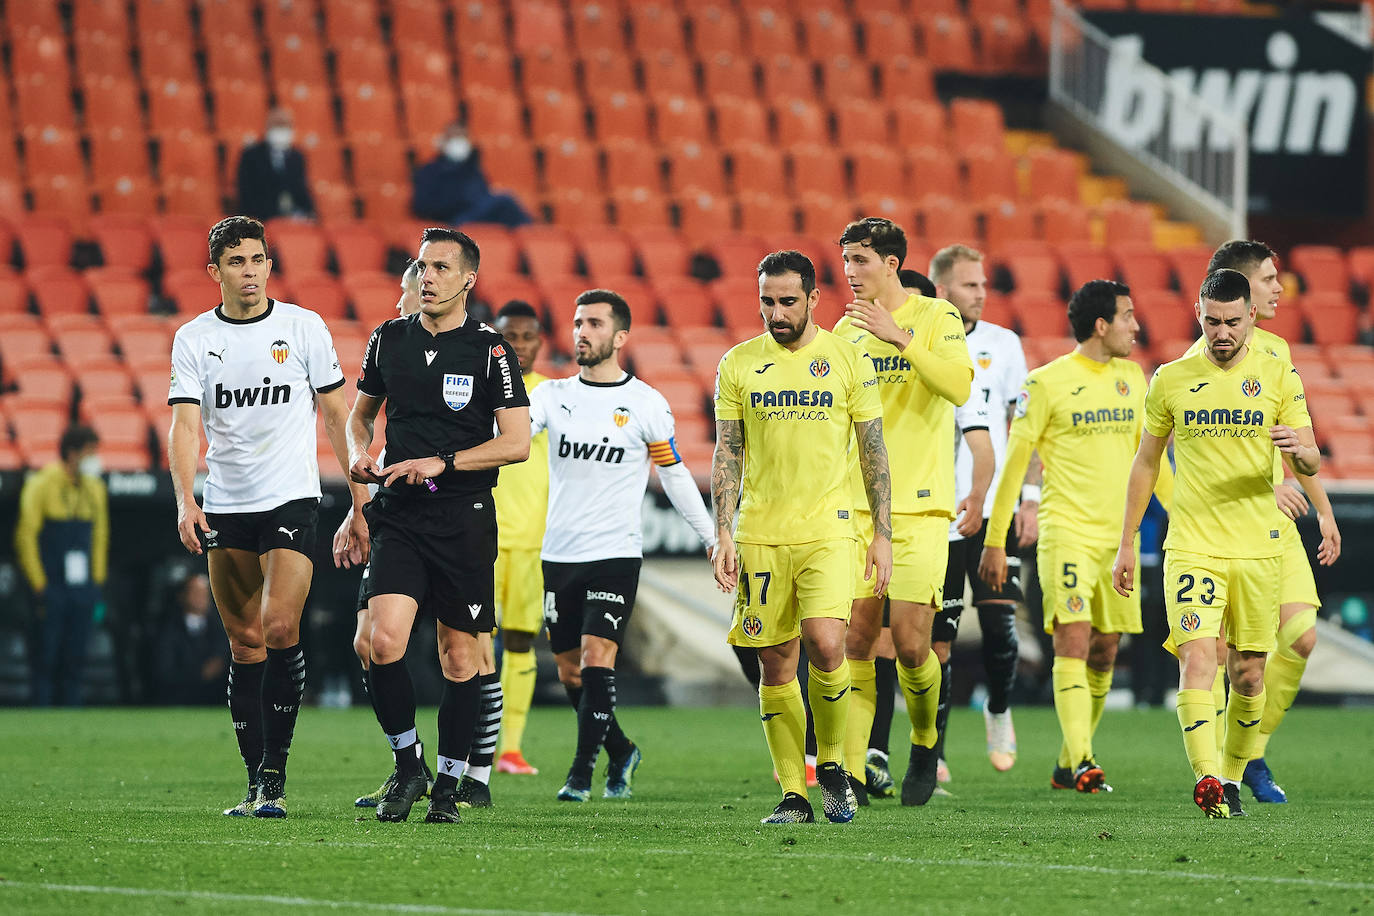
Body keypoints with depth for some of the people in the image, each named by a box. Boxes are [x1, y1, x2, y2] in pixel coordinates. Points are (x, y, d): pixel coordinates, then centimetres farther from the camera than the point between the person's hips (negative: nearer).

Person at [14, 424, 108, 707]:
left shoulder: (94, 489, 12)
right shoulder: (42, 485, -6)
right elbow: (26, 537, -6)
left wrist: (97, 582, 12)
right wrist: (39, 585, -9)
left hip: (83, 588, 5)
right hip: (52, 586, -5)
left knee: (75, 659, 5)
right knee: (45, 657, -5)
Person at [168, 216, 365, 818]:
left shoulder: (303, 327, 0)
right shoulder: (193, 338, 2)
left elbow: (336, 411, 8)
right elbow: (186, 425, -6)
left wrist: (359, 491, 6)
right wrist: (185, 502, -21)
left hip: (291, 500, -2)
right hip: (225, 508, 2)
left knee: (280, 629, -18)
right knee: (244, 644, 6)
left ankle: (275, 774, -13)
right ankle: (256, 785, 12)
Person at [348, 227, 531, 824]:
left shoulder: (489, 350, -3)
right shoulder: (389, 339, 8)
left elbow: (517, 443, -7)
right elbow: (361, 411, 24)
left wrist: (442, 463, -15)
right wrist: (359, 454, 3)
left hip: (464, 520, -2)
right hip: (399, 514, 2)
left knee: (459, 656, 3)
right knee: (384, 641, -16)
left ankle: (447, 788, 14)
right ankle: (407, 766, 3)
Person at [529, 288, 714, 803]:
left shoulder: (647, 405, -2)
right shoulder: (553, 395, 4)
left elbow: (675, 475, 7)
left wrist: (714, 540, 10)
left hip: (616, 553, -4)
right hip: (560, 553, 4)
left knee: (597, 659, -15)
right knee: (570, 672, 10)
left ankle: (581, 774, -11)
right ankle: (621, 753, 31)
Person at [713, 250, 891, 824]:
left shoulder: (846, 359, 3)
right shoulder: (739, 364, 6)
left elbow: (874, 451, 6)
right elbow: (727, 454, 7)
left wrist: (883, 534, 2)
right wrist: (723, 534, -2)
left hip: (827, 529, -2)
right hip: (760, 534, 2)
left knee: (825, 643, -19)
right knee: (776, 663, 2)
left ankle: (831, 763, 3)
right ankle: (792, 794, 10)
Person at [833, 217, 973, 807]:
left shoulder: (935, 318, -2)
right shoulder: (846, 330, 12)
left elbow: (959, 386, -19)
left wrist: (899, 336, -21)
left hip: (919, 507, -4)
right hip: (856, 508, 4)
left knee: (910, 645, -8)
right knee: (856, 642, -2)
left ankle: (924, 743, 18)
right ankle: (852, 773, 1)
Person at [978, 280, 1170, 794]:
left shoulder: (1131, 377, 11)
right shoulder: (1047, 383, -6)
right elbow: (1014, 462, -3)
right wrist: (994, 540, -4)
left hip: (1119, 535, 6)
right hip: (1066, 533, -6)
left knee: (1104, 652, 6)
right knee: (1073, 639, -17)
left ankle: (1069, 765, 17)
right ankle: (1080, 761, -24)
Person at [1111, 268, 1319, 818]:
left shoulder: (1278, 377, 4)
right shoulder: (1171, 380, 5)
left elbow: (1311, 463, 1)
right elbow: (1145, 463, 13)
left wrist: (1299, 450, -24)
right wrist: (1126, 545, 12)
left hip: (1258, 547, 1)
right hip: (1191, 546, -1)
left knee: (1248, 675, 6)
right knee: (1198, 659, -18)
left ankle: (1232, 778, 23)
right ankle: (1207, 780, -26)